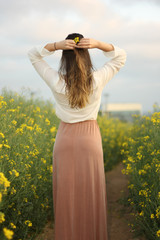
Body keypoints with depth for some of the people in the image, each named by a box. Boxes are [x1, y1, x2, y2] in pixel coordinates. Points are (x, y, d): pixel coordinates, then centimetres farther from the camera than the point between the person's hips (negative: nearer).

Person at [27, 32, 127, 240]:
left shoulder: (56, 82, -13)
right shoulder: (97, 80, -13)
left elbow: (33, 54, 1)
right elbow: (121, 56, 2)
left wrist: (56, 45, -15)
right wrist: (98, 44, -14)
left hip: (65, 139, 0)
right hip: (90, 139, 0)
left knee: (67, 194, 7)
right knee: (91, 194, 8)